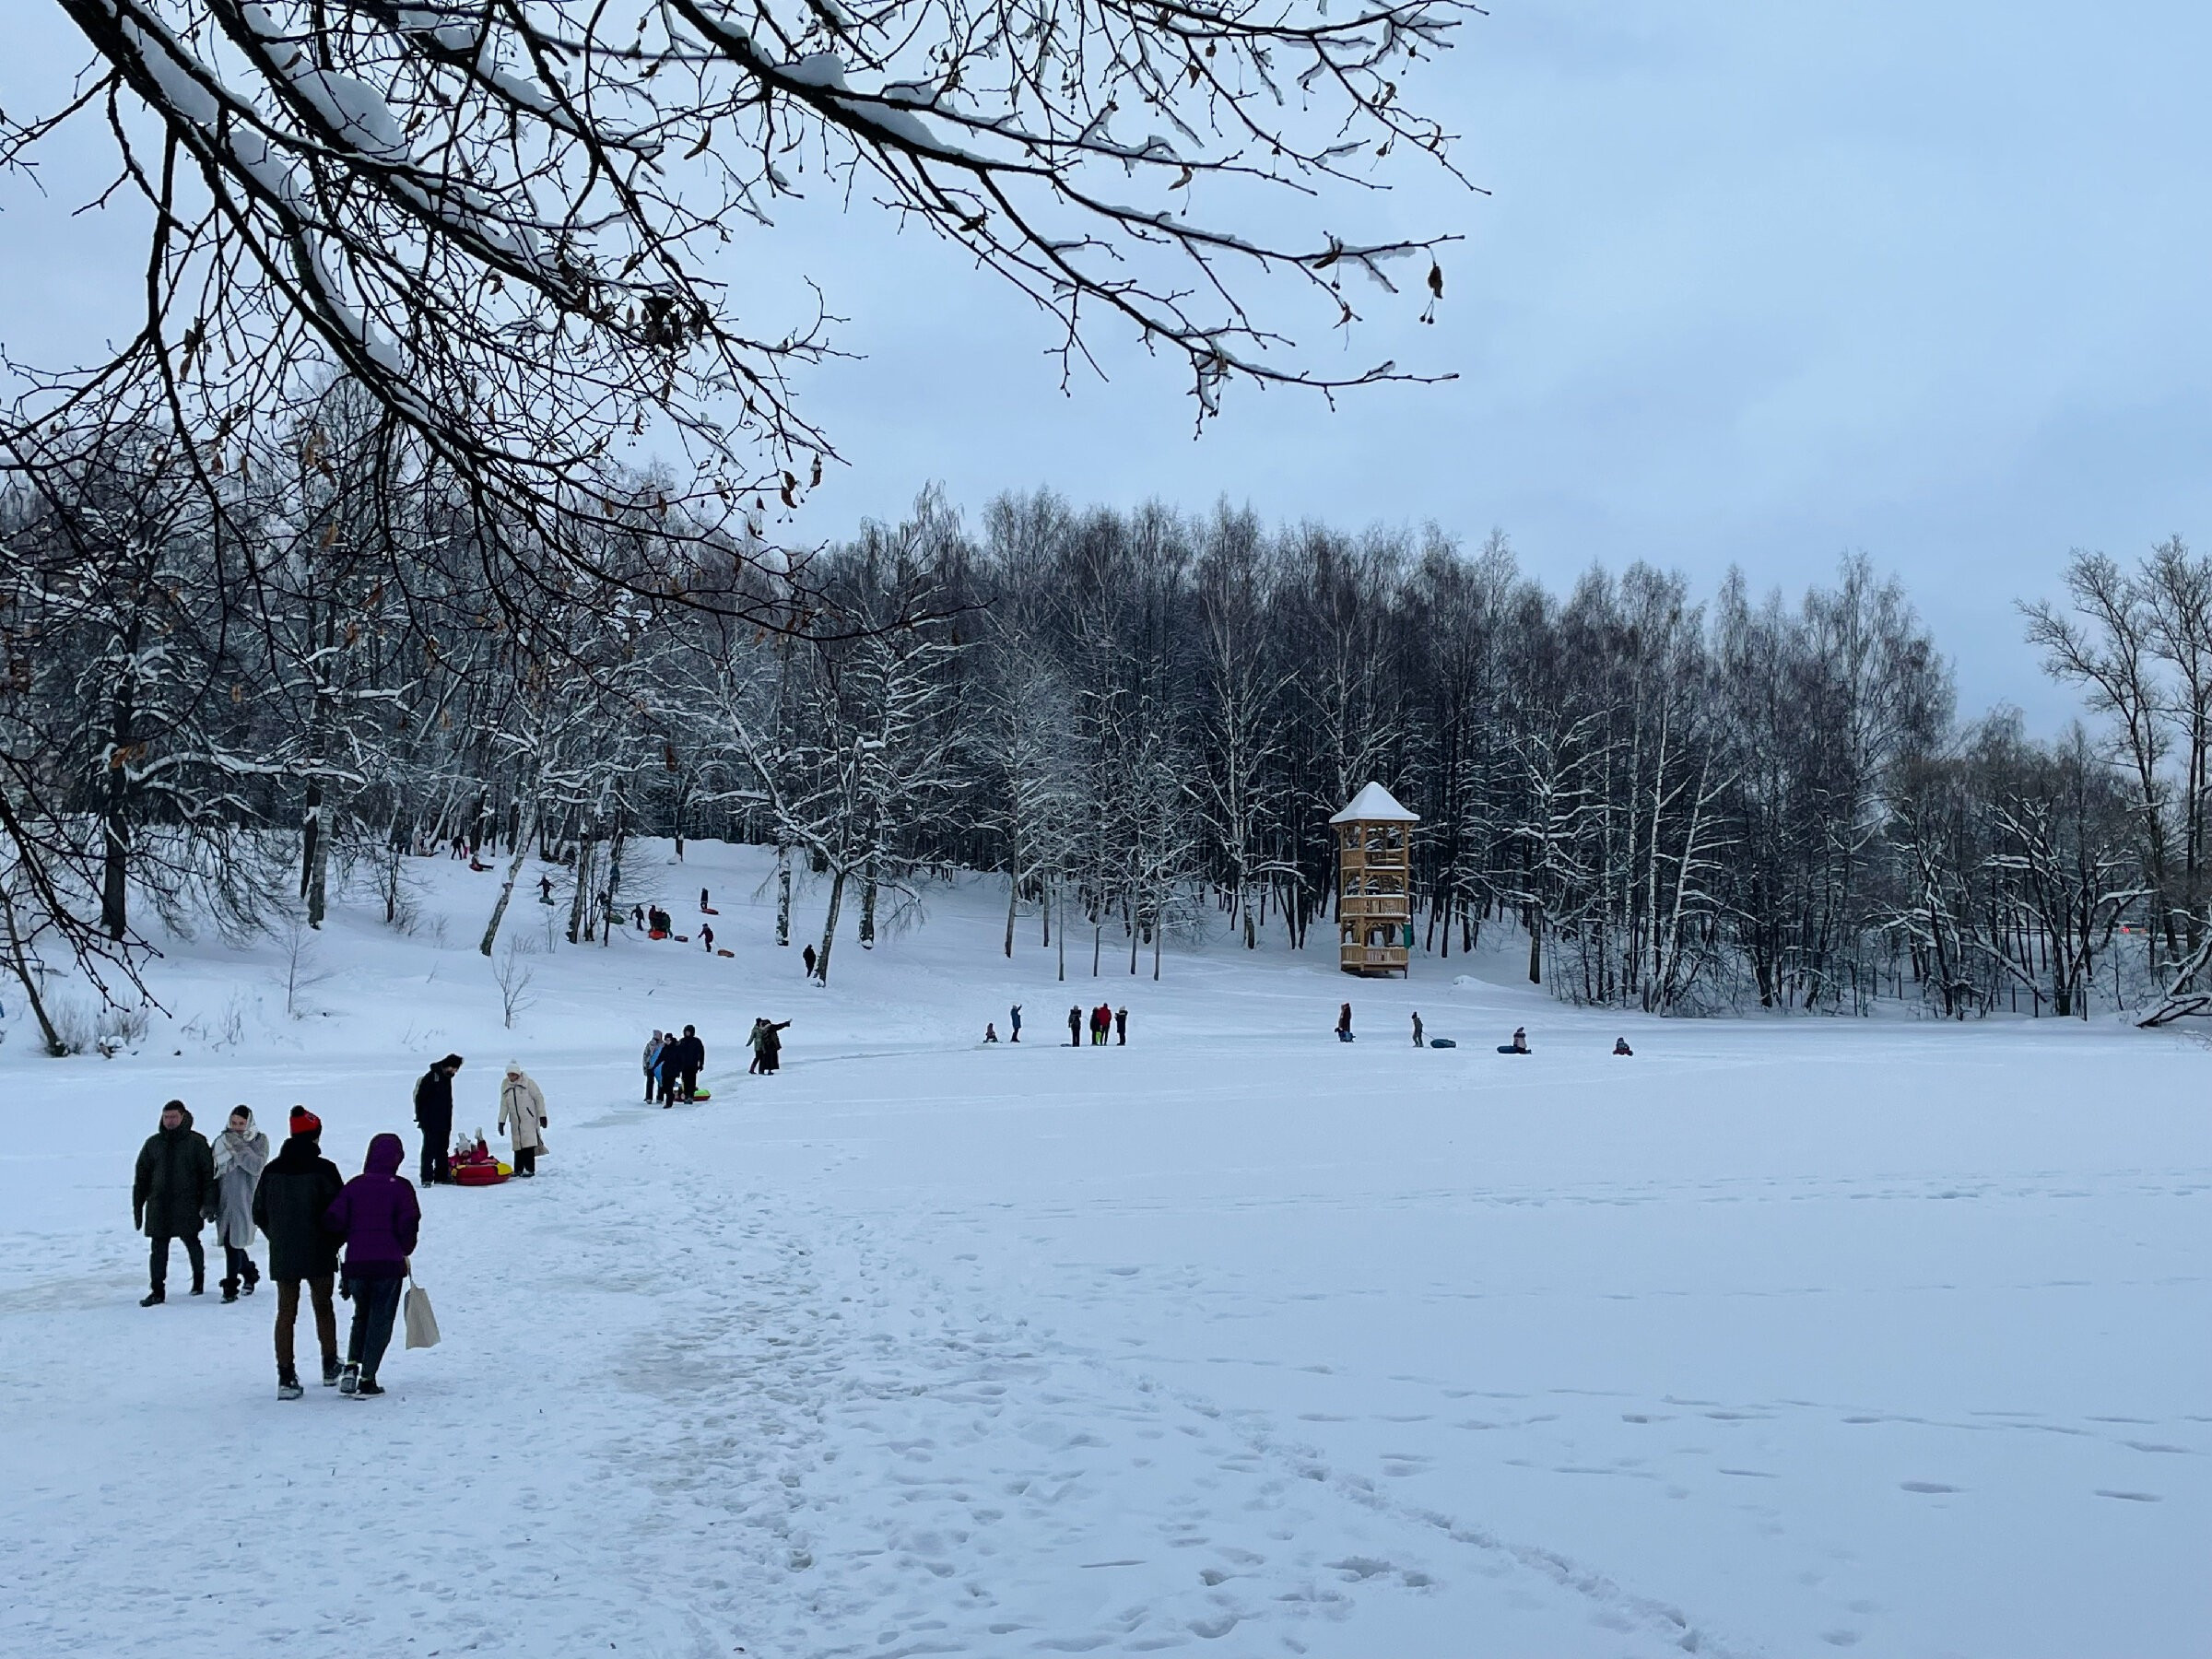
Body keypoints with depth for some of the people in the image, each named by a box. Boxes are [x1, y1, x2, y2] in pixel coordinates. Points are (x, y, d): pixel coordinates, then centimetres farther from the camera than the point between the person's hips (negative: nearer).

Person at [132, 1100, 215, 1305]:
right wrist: (137, 1207, 8)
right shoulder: (153, 1143, 8)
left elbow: (208, 1174, -2)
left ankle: (199, 1280, 29)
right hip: (159, 1206, 2)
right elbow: (141, 1176, 12)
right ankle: (158, 1291, 4)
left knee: (192, 1243, 8)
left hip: (188, 1207, -2)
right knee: (158, 1249, -1)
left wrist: (208, 1203, -9)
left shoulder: (196, 1142, 0)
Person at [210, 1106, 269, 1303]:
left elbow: (257, 1166, -15)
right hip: (224, 1198, 5)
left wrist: (240, 1148, -22)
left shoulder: (259, 1140, -2)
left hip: (243, 1200, -5)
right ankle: (249, 1273, 34)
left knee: (233, 1242, -9)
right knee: (230, 1241, 12)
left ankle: (230, 1286, -2)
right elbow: (212, 1166, 16)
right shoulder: (222, 1140, 8)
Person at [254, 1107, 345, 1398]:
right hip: (319, 1254, -2)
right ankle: (330, 1368, 25)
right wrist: (334, 1241, 6)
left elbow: (259, 1213, 8)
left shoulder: (272, 1170, 1)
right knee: (323, 1308, 15)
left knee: (286, 1313, 5)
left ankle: (286, 1377, -1)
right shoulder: (323, 1169, -12)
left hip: (282, 1255, 3)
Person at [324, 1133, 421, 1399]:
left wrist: (352, 1241, 16)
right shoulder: (400, 1187, -5)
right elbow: (409, 1224, -10)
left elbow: (333, 1221, -2)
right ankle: (367, 1380, 3)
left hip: (355, 1263, 3)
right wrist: (404, 1251, 9)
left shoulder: (354, 1185, 3)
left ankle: (352, 1365, 6)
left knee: (361, 1315, 22)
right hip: (389, 1264, -3)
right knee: (380, 1320, 6)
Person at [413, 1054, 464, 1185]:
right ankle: (427, 1178, -5)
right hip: (431, 1124, -8)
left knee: (442, 1150, 12)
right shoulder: (431, 1077, -14)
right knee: (430, 1149, -7)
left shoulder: (447, 1078, 13)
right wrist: (421, 1119, -16)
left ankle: (441, 1175, 18)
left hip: (444, 1124, 8)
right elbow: (420, 1098, -16)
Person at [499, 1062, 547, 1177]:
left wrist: (542, 1116, -6)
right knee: (517, 1145, 5)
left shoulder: (528, 1083, -7)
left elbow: (539, 1098, -3)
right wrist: (501, 1122, 4)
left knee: (529, 1143, -11)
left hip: (529, 1119, -4)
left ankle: (530, 1169, -9)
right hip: (515, 1120, 5)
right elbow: (504, 1105, 9)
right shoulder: (505, 1086, 6)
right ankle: (518, 1170, 11)